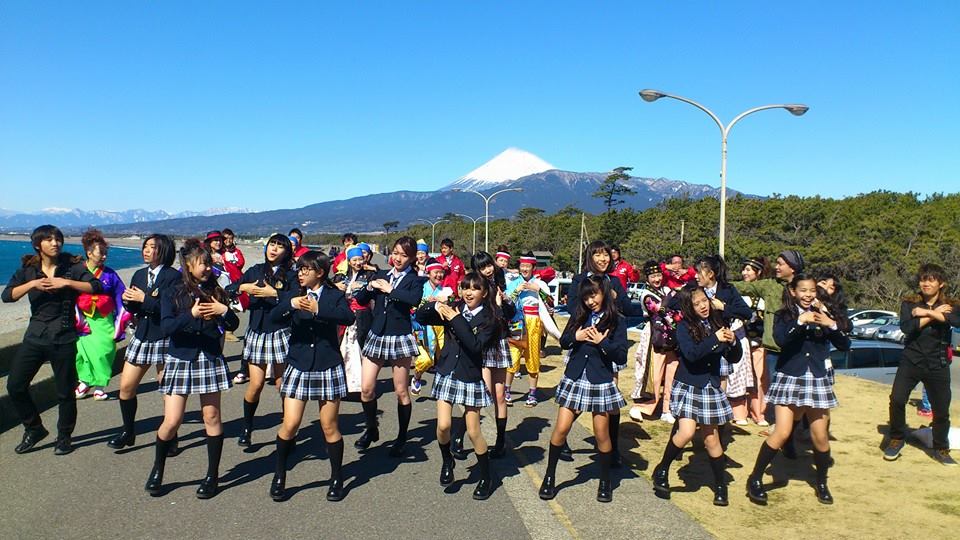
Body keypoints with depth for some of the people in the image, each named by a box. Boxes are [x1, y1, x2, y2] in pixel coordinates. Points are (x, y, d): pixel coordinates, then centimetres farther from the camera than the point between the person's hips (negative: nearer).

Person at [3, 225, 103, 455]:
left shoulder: (72, 266, -2)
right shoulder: (28, 269, 5)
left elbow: (97, 287, -15)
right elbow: (6, 295, -6)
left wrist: (66, 283, -21)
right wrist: (32, 284, -18)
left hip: (63, 339, -3)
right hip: (35, 337, 3)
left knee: (65, 391, 4)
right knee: (15, 386, 1)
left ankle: (64, 436, 22)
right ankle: (34, 429, 22)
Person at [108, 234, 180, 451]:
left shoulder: (173, 276, -10)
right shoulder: (139, 275, 12)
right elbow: (133, 308, 15)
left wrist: (144, 298, -18)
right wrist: (127, 300, -6)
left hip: (164, 339, -7)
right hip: (141, 336, 7)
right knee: (126, 387, 7)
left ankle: (171, 438, 16)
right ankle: (128, 432, 24)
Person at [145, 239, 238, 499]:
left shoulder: (215, 291, 5)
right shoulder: (172, 293, -1)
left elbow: (233, 325, 5)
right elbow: (166, 326, -15)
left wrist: (224, 310, -14)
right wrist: (191, 315, -28)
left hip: (210, 359, 2)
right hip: (180, 360, -2)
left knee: (211, 417, 6)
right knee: (172, 421, -3)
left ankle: (213, 476, 18)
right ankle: (157, 471, 22)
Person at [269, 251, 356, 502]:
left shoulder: (334, 295, -1)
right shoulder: (292, 294, 6)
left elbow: (348, 317, -21)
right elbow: (273, 318, -11)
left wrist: (318, 309, -33)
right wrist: (290, 304, -29)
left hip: (328, 366, -1)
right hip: (299, 366, 2)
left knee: (330, 427, 6)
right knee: (290, 426, -2)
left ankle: (336, 479, 22)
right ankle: (279, 476, 19)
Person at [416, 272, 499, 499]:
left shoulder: (489, 319, -6)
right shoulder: (453, 310, 2)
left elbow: (475, 346, -22)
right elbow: (420, 317, 3)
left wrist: (456, 320, -24)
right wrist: (436, 305, -15)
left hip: (471, 377, -2)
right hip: (447, 373, 2)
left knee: (473, 432, 2)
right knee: (443, 426, -8)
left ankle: (486, 478, 20)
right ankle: (447, 460, 24)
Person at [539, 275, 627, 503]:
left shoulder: (617, 321, -4)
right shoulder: (579, 315, 5)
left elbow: (621, 357, -7)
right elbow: (563, 342, 10)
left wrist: (602, 342, -18)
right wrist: (575, 336, -9)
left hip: (600, 382, -2)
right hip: (574, 378, 3)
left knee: (601, 435, 6)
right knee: (561, 429, 1)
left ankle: (605, 481, 25)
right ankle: (550, 476, 16)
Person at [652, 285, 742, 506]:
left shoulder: (718, 323, 2)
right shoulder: (684, 327, -9)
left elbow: (734, 358, 6)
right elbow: (691, 354, -25)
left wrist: (733, 341, -12)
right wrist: (715, 339, -28)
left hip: (711, 388, 3)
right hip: (688, 386, -3)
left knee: (711, 438, 8)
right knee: (686, 432, -15)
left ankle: (720, 486, 24)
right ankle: (662, 471, 8)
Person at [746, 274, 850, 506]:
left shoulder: (822, 315, 8)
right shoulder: (783, 315, 0)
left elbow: (845, 345, 1)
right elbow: (780, 339, -20)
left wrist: (831, 325, -13)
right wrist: (800, 321, -23)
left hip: (817, 380, 3)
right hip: (789, 379, -3)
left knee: (820, 436, 7)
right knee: (782, 433, -9)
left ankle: (821, 483, 29)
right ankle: (755, 480, 3)